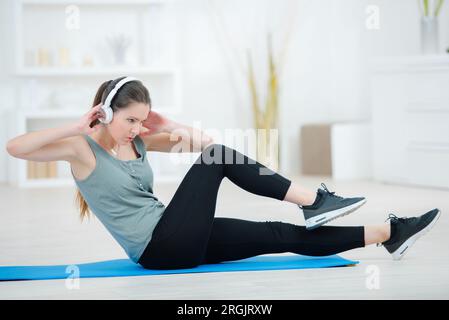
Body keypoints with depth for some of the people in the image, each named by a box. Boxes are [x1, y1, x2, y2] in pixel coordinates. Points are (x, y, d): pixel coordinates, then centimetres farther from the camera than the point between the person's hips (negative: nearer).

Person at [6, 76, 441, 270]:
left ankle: (388, 233, -1)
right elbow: (14, 147, -23)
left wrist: (164, 126, -1)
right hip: (159, 249, -8)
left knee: (286, 236, -2)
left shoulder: (137, 140, 12)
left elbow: (203, 140, 14)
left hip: (178, 240, 8)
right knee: (217, 160, -20)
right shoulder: (81, 148, -8)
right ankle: (314, 201, -15)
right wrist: (76, 126, -25)